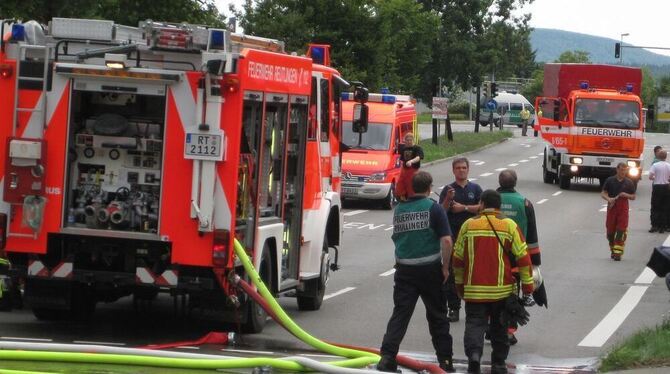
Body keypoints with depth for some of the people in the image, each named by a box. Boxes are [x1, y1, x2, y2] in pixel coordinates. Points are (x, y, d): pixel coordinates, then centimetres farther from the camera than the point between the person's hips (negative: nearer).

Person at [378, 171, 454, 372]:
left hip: (404, 269, 3)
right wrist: (445, 266, -5)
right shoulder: (434, 208, -7)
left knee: (400, 313, 2)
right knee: (437, 315, 9)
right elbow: (446, 240, -12)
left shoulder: (399, 209, 7)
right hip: (430, 269, -3)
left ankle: (387, 358, -10)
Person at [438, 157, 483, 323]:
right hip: (452, 235, 0)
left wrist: (464, 207, -9)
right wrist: (448, 199, -19)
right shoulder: (448, 189, 6)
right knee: (451, 272, -3)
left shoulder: (475, 188, 9)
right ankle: (453, 307, 1)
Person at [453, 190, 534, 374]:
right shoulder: (509, 225, -3)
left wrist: (460, 283, 21)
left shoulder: (468, 225, 1)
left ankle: (474, 352, -23)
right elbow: (523, 257, -5)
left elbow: (458, 258, 7)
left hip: (474, 290, 0)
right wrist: (527, 285, 3)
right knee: (499, 327, 14)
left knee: (475, 323, 1)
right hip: (502, 289, 0)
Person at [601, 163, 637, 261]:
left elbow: (633, 197, 11)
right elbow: (603, 193, 5)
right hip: (612, 207, 1)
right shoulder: (610, 180, 3)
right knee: (610, 230, 6)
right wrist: (608, 199, -16)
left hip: (623, 208, -1)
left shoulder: (629, 183, 6)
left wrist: (626, 195, -10)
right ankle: (612, 250, 25)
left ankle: (618, 253, -10)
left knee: (621, 231, -10)